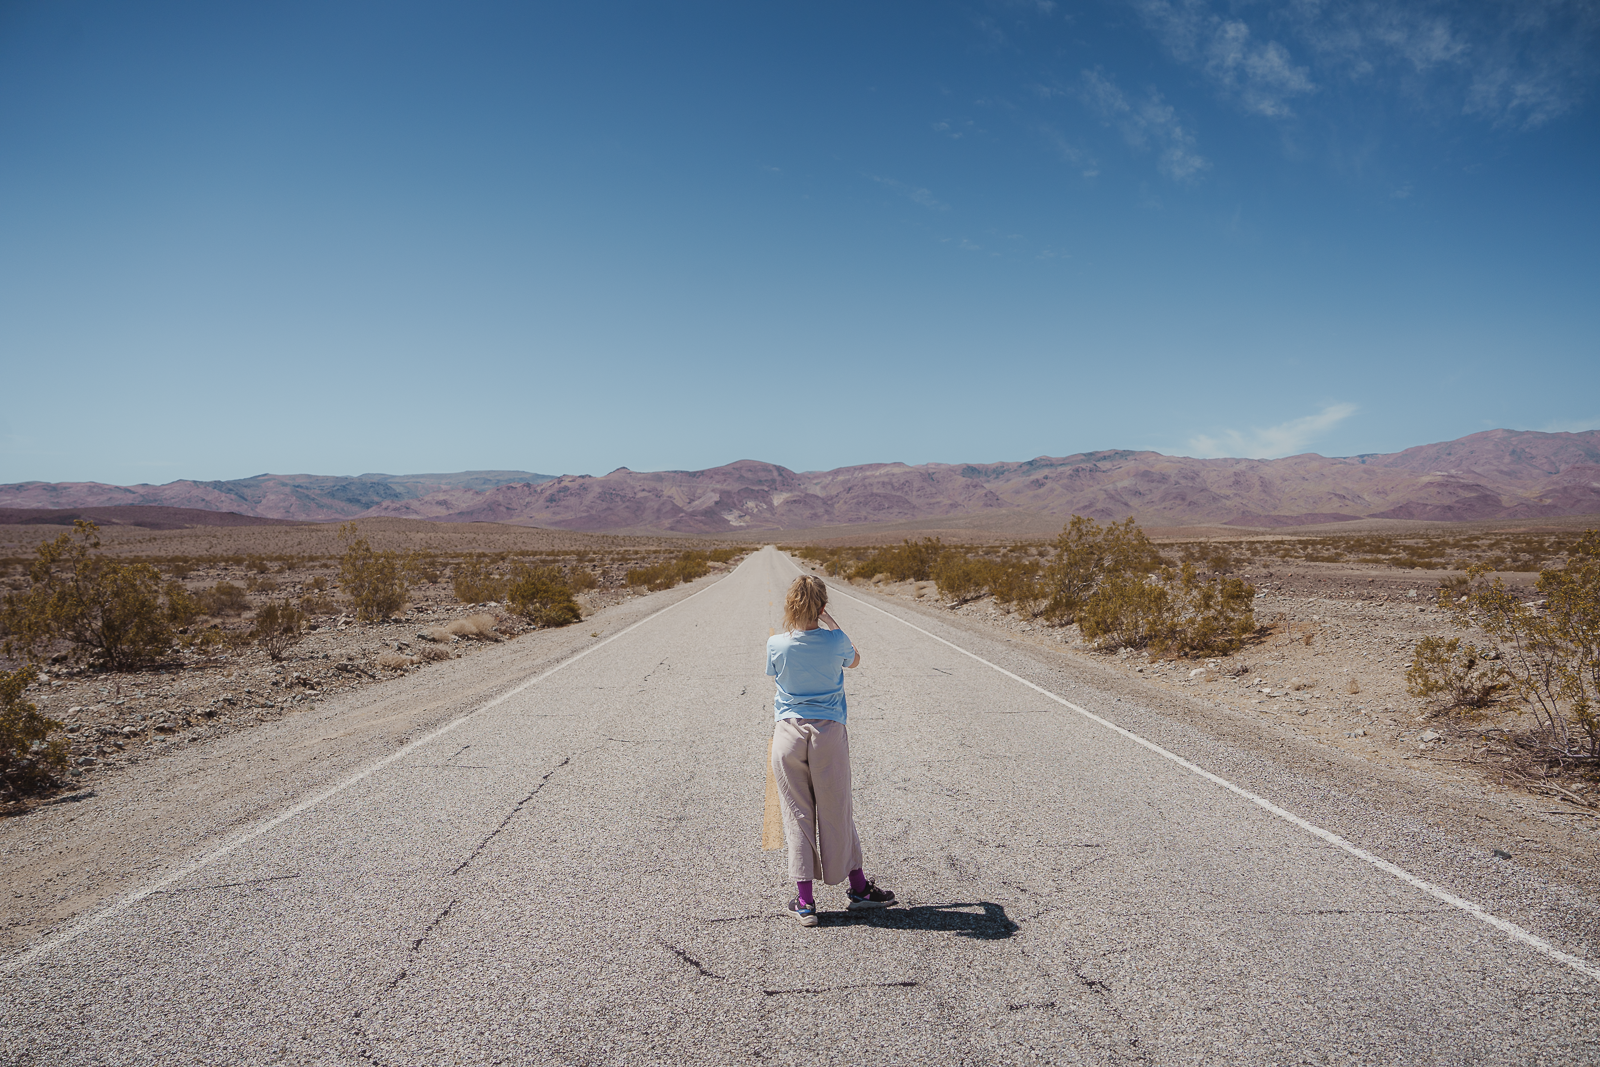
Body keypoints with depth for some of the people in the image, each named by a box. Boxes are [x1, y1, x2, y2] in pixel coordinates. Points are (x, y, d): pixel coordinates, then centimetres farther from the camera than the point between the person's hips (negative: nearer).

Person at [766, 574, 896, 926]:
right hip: (829, 732, 0)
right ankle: (859, 888, 26)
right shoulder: (835, 641, -9)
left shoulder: (777, 644, -8)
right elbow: (855, 660, 14)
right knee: (836, 813, 13)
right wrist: (831, 624, 16)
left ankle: (804, 901, 12)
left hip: (788, 732, 0)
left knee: (797, 814, 8)